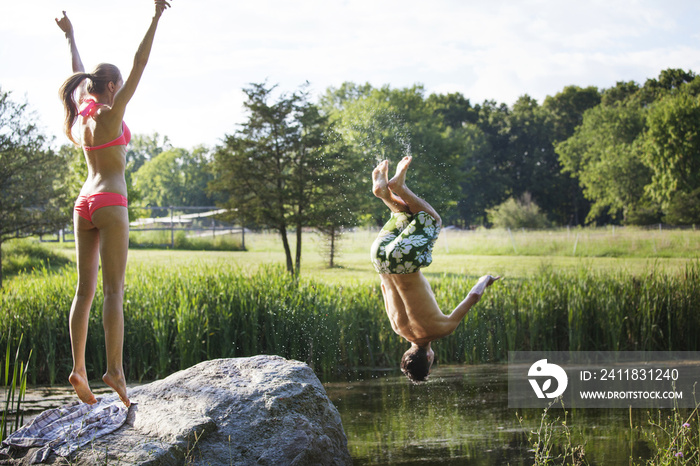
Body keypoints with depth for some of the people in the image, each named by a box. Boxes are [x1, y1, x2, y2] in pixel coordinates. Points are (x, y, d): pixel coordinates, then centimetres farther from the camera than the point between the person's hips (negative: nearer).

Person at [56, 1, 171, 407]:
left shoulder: (81, 117, 11)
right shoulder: (111, 114, -7)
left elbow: (79, 74, 28)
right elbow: (140, 64, -11)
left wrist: (70, 37, 43)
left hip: (84, 205, 7)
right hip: (110, 205, -7)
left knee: (86, 290, 5)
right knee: (114, 289, -8)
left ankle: (79, 369, 1)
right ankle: (115, 368, -13)